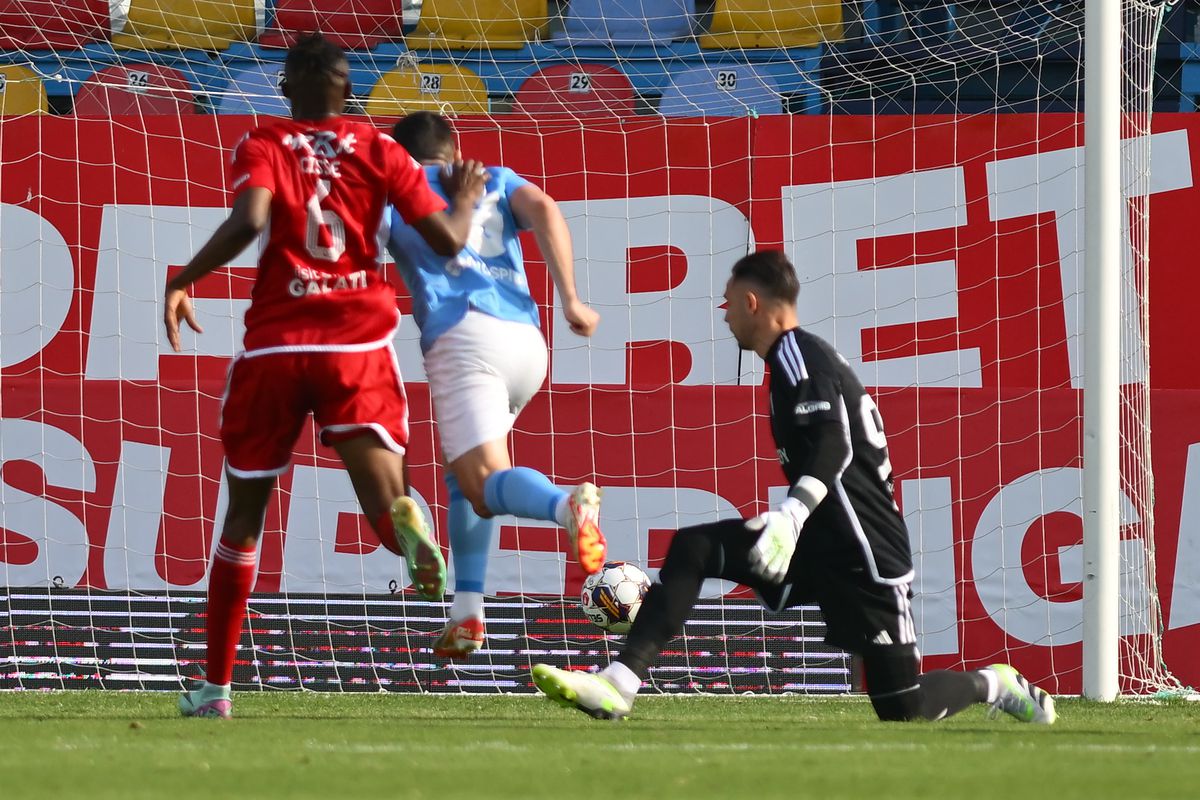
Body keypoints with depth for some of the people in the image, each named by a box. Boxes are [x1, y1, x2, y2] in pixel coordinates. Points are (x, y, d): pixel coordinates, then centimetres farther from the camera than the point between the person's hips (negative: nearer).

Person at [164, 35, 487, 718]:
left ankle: (217, 685, 15)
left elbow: (248, 222, -17)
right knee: (385, 500, -8)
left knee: (245, 513, 14)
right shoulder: (379, 149, 7)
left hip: (274, 347, 0)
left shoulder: (262, 147, 3)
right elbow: (446, 239, 0)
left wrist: (182, 283, -6)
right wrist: (466, 199, 21)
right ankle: (408, 526, -49)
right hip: (360, 343, 0)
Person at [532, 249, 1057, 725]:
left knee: (901, 710, -7)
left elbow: (832, 446, -26)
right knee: (693, 548, -5)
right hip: (824, 547, 10)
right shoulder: (806, 353, 18)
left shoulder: (796, 353, -11)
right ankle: (618, 685, -16)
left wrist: (791, 517, -39)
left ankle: (995, 687, 21)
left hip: (865, 551, -10)